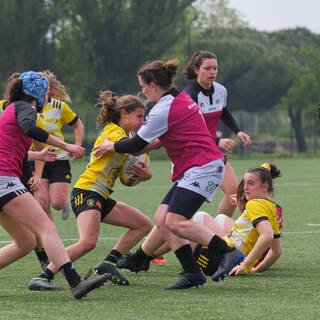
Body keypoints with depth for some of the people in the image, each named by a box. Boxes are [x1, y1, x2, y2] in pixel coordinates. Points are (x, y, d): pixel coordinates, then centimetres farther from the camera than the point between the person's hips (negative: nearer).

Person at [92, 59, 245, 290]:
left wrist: (110, 146, 10)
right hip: (192, 170, 10)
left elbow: (137, 144, -6)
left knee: (176, 222, -19)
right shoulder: (181, 98, 15)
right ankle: (192, 273, -1)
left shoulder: (164, 110, -14)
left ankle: (230, 253, -19)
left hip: (202, 168, -10)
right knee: (161, 218, 3)